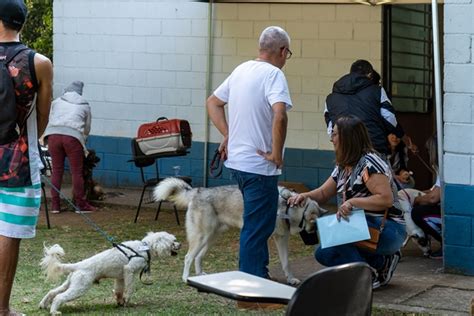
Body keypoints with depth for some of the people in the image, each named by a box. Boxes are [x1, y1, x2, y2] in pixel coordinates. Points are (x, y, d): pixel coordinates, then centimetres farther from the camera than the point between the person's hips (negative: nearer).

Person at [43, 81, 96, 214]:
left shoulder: (57, 102, 23)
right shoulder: (85, 105, 22)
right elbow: (87, 128, 24)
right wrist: (82, 139, 41)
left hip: (53, 134, 2)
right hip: (73, 136, -2)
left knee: (56, 170, 8)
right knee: (77, 172, 3)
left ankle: (55, 205, 10)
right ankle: (81, 205, 8)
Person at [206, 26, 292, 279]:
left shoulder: (241, 69, 10)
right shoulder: (273, 74, -15)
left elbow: (213, 102, 20)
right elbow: (279, 116, -31)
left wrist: (227, 135, 15)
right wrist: (276, 153, -20)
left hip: (237, 161, 9)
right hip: (258, 165, -9)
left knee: (257, 223, 20)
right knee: (257, 229, -1)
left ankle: (260, 274, 29)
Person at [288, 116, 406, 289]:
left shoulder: (369, 163, -16)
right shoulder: (343, 167, 13)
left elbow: (386, 199, -25)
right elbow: (323, 193, 20)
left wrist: (353, 202, -29)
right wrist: (304, 196, -1)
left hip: (388, 230, -10)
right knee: (323, 254, -1)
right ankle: (381, 261, 5)